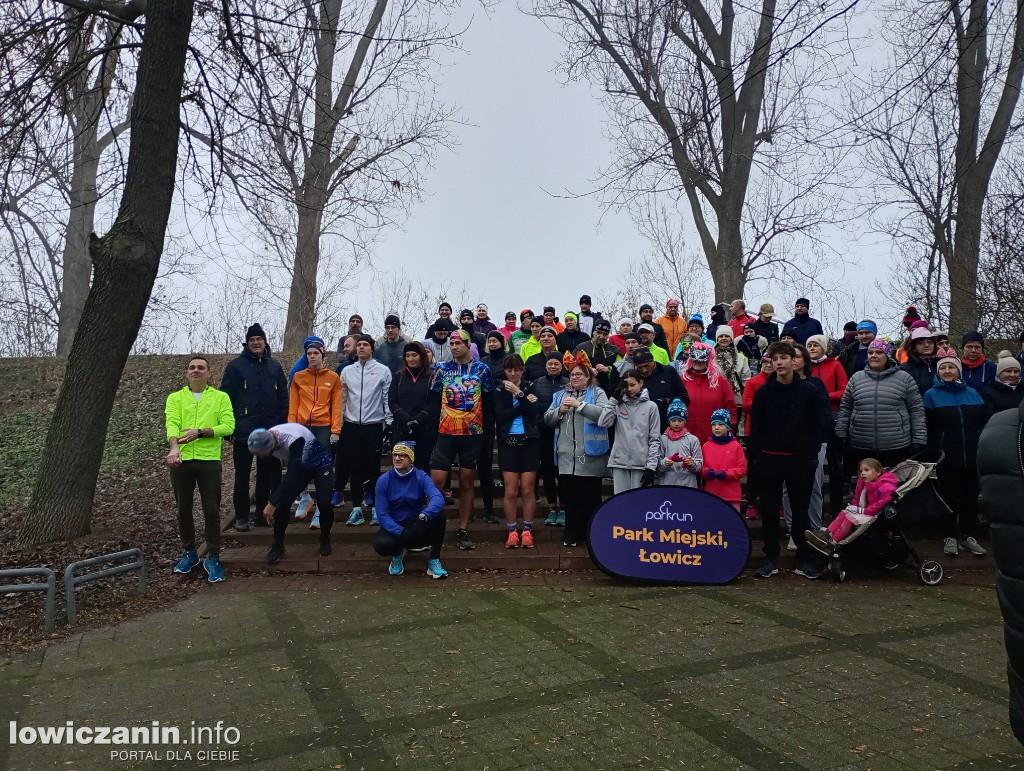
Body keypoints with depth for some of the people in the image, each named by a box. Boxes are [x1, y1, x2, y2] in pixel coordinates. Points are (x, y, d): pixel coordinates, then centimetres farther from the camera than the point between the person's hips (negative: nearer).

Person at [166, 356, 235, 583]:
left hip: (209, 460, -2)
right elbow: (171, 424, -8)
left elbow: (229, 426, -5)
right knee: (183, 509, 11)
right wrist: (174, 447, -27)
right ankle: (189, 553, 28)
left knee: (212, 511, -1)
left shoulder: (221, 397, 6)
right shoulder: (175, 398, 9)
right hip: (182, 460, 2)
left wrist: (200, 432, -18)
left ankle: (213, 558, 9)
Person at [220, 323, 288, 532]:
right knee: (242, 474, 4)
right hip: (244, 430, -3)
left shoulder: (275, 366, 8)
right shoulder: (236, 365, -2)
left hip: (270, 431, 3)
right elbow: (226, 397, -4)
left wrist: (282, 424, 2)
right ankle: (241, 515, 12)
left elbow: (283, 396, 9)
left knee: (267, 472, 11)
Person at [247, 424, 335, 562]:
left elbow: (292, 474, -42)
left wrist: (272, 503, -41)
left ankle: (325, 540, 8)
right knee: (283, 501, -12)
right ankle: (278, 545, 3)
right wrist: (273, 500, -2)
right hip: (299, 465, 6)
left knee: (324, 503, -19)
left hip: (320, 463, -5)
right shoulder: (266, 440, -19)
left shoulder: (294, 439, -41)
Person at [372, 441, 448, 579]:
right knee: (381, 544, -34)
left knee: (438, 513, -29)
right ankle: (398, 553, 5)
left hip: (418, 528, 0)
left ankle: (434, 561, -15)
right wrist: (401, 533, -26)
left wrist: (425, 515, -47)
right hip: (394, 527, 0)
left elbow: (438, 498, -27)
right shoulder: (384, 480, -9)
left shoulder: (421, 477, -9)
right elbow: (382, 514, -11)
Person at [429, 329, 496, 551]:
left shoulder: (482, 370, 3)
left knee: (466, 483, 6)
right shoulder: (442, 369, 5)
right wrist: (434, 425, 3)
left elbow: (489, 400, 8)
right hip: (446, 433, 0)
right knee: (436, 482, -6)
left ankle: (463, 531, 14)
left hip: (472, 433, 0)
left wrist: (485, 424, 5)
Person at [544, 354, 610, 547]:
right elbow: (548, 419, 13)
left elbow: (604, 414, -15)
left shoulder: (597, 393, 3)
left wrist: (579, 404, -17)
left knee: (590, 496, 4)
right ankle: (572, 534, 14)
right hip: (567, 455, 4)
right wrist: (559, 411, -7)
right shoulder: (561, 395, 17)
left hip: (590, 454, -4)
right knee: (569, 495, 6)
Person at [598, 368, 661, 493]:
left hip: (641, 464, -2)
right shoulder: (618, 405, 9)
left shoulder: (651, 406, 3)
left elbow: (655, 439, 0)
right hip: (619, 462, 2)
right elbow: (603, 423, -7)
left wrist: (651, 467, -8)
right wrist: (614, 397, -4)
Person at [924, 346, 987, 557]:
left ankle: (968, 535, 23)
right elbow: (927, 428, -5)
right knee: (948, 496, 5)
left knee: (970, 496, 10)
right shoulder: (931, 395, -2)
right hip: (946, 458, -3)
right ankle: (949, 537, 16)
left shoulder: (972, 393, 8)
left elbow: (982, 424, 11)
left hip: (971, 457, 3)